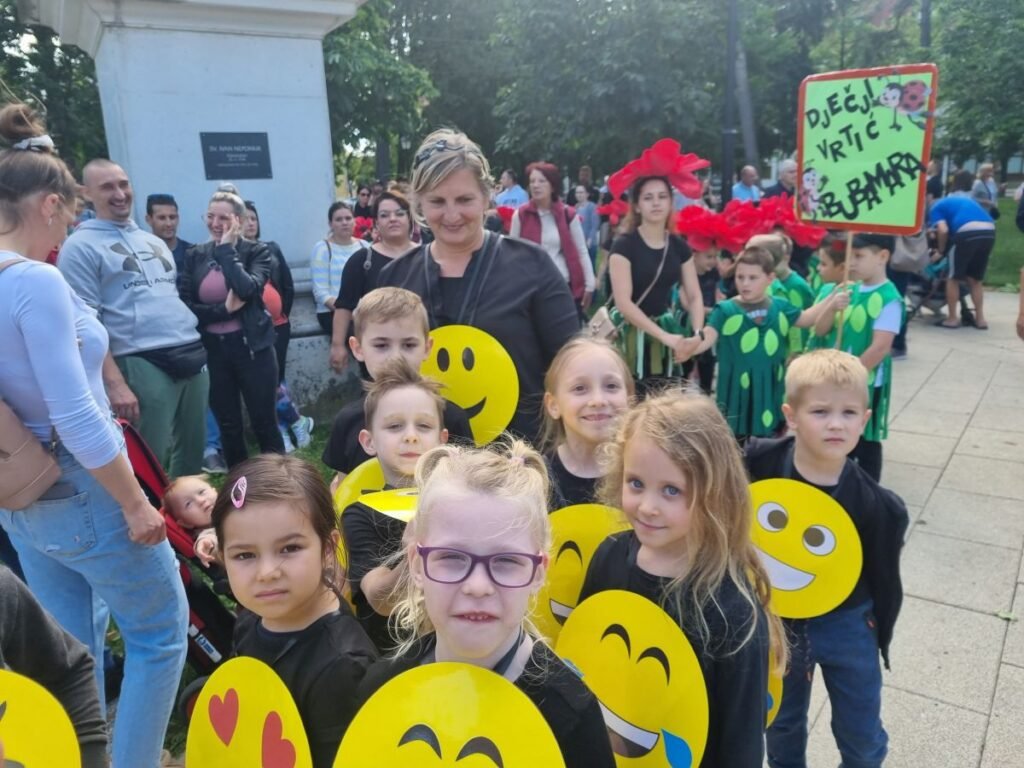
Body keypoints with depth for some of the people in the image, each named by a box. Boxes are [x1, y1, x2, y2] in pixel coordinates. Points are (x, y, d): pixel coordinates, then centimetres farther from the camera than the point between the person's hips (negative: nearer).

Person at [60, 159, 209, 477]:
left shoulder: (153, 241, 20)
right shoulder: (81, 246, -2)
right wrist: (115, 382, -18)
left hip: (192, 356, 7)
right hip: (142, 364, -7)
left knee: (193, 449, 15)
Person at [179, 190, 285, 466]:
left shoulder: (257, 251, -2)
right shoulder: (195, 256, 5)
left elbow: (247, 289, -22)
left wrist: (226, 248, -14)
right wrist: (224, 310, -15)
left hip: (251, 347, -3)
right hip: (212, 350, 3)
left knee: (264, 422, 4)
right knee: (228, 427, 12)